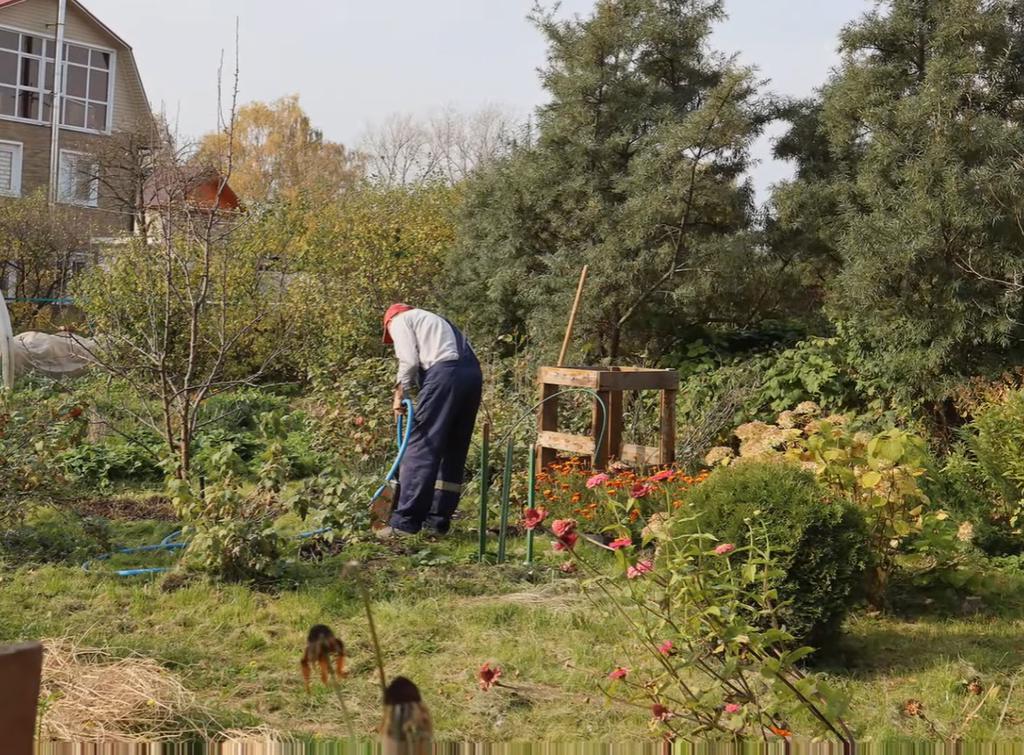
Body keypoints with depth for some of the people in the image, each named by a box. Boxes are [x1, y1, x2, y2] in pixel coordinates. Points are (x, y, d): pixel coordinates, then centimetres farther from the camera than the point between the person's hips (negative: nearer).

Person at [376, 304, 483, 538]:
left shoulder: (399, 320, 14)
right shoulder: (430, 320, 37)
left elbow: (409, 360, -3)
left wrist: (400, 393, 5)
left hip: (445, 373, -8)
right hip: (472, 373, 8)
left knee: (420, 448, -6)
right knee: (454, 451, 12)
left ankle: (404, 521, -8)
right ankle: (437, 521, 16)